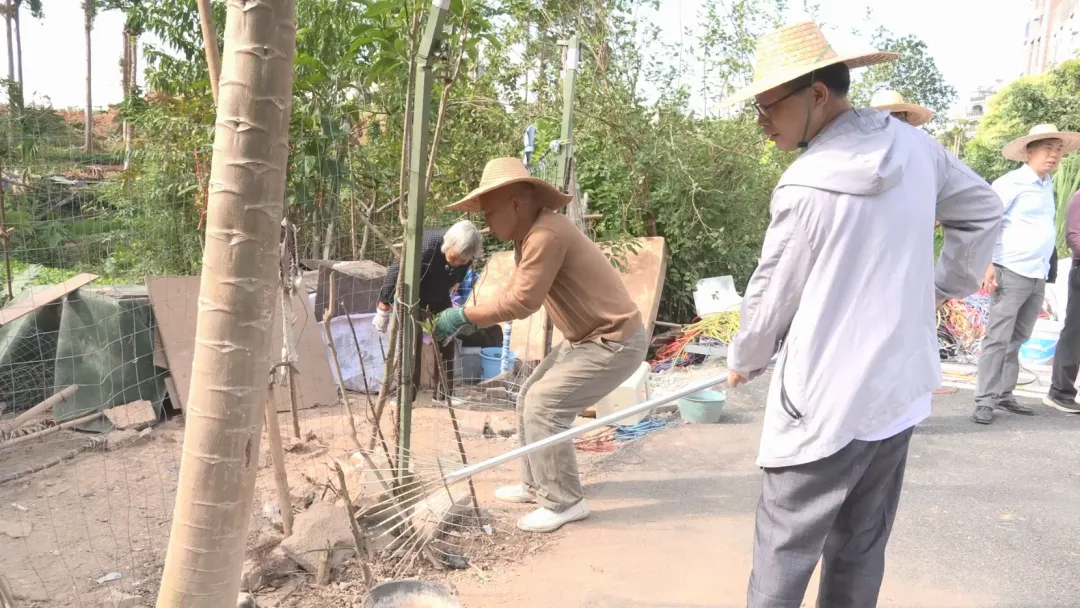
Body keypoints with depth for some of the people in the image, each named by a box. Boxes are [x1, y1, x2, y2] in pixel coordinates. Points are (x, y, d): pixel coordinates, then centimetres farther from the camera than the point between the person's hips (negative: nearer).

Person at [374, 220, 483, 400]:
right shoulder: (426, 247, -38)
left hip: (440, 298, 5)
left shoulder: (464, 253, -22)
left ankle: (443, 394, 16)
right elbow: (396, 272, -28)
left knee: (446, 344, 5)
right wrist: (383, 309, -20)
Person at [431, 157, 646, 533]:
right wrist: (468, 322, -2)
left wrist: (464, 315, -18)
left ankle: (564, 502, 0)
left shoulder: (546, 234, -25)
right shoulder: (528, 237, 8)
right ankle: (536, 485, 26)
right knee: (529, 399, 13)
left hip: (615, 342, -10)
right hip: (587, 338, 10)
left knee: (544, 407, -13)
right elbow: (514, 296, 9)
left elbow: (522, 302, -26)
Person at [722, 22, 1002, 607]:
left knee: (785, 548, 5)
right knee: (861, 547, 17)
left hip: (826, 403, -7)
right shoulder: (915, 145, 1)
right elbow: (983, 211, 18)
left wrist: (743, 361, 10)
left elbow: (770, 298, -8)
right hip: (901, 388, 7)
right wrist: (942, 288, 22)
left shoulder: (806, 186, -18)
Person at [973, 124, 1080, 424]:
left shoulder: (1048, 186, 15)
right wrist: (987, 264, -19)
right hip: (1012, 272, -7)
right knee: (998, 338, -7)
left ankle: (1004, 394, 19)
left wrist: (1048, 269, 11)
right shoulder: (1011, 183, -7)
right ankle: (985, 400, -3)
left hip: (1038, 275, 7)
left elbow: (1045, 229, 19)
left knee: (1017, 339, 11)